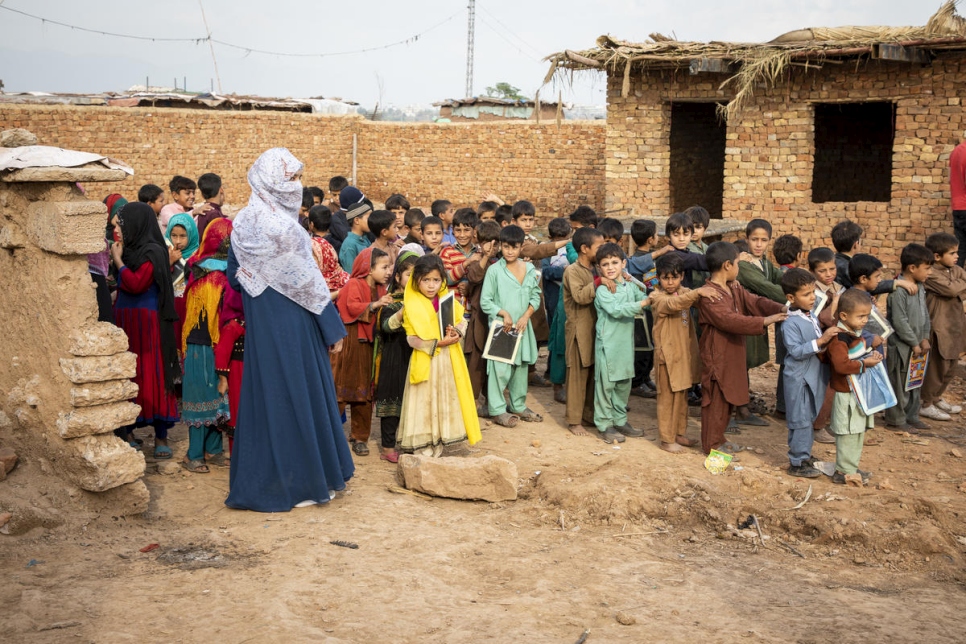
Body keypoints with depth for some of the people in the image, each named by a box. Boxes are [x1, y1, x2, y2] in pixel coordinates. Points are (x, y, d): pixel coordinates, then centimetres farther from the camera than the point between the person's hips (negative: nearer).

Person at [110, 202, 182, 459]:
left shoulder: (153, 252, -11)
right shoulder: (131, 249, 12)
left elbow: (136, 284, -21)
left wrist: (118, 260, -10)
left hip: (147, 324, -8)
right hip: (126, 321, 8)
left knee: (153, 376, -3)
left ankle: (161, 437, 4)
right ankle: (126, 432, 17)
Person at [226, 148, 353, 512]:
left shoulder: (244, 222, 5)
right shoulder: (283, 226, -17)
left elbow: (234, 274, 10)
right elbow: (307, 281, -13)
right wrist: (333, 327, -6)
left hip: (259, 322, 7)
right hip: (291, 323, -7)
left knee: (266, 393, 13)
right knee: (297, 394, 2)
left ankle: (259, 481, 20)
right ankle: (299, 482, 11)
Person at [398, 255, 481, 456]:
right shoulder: (411, 306, -11)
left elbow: (462, 321, 9)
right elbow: (412, 339, -15)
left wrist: (456, 332, -14)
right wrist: (438, 343, -22)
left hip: (448, 361, 5)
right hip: (425, 362, -5)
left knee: (446, 400, 11)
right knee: (424, 403, 1)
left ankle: (438, 444, 24)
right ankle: (423, 447, 10)